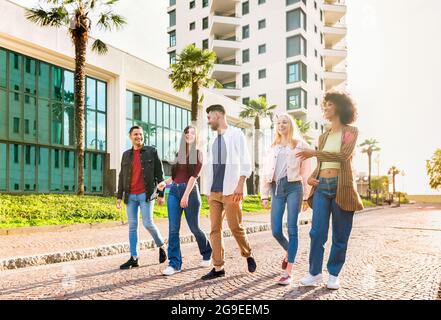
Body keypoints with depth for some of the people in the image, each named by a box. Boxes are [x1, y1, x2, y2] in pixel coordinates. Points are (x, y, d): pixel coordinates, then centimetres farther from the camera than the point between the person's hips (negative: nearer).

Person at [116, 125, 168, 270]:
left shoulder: (152, 151, 3)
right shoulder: (126, 155, 14)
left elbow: (159, 173, 1)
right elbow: (122, 177, 15)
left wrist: (161, 194, -4)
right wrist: (119, 196, 10)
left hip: (146, 194, -4)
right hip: (130, 196, 4)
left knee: (148, 223, -10)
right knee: (132, 226, 4)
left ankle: (161, 246, 15)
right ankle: (134, 258, 9)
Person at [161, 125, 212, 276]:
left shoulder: (197, 153, 0)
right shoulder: (178, 154, 15)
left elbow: (194, 175, -11)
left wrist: (186, 195, -20)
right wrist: (165, 182, 7)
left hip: (190, 190, -4)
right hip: (174, 190, 5)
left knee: (194, 227, 6)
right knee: (173, 229, -3)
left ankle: (207, 254, 30)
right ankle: (175, 263, 1)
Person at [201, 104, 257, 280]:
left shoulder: (236, 134, 0)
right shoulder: (214, 139, 17)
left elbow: (245, 162, -8)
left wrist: (240, 185, -17)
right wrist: (207, 187, 13)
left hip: (230, 190, -6)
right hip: (214, 191, 6)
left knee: (235, 227, -1)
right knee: (215, 229, 3)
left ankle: (248, 255, 23)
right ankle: (218, 267, 9)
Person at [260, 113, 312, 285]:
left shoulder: (300, 145, 5)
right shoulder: (273, 148, 18)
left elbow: (306, 172, 0)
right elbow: (266, 172, 14)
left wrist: (306, 196, -5)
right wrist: (264, 195, 8)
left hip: (293, 187, -4)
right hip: (277, 189, 4)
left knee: (292, 229, -6)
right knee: (275, 231, 1)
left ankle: (288, 272, -2)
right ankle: (288, 251, 33)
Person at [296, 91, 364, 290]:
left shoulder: (351, 132, 2)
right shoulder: (323, 137, 17)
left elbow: (343, 156, -15)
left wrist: (315, 153, -15)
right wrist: (311, 177, 2)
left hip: (341, 187, -4)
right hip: (322, 187, 4)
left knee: (340, 235, 3)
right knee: (317, 232, -3)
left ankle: (334, 275, 15)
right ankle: (314, 273, 7)